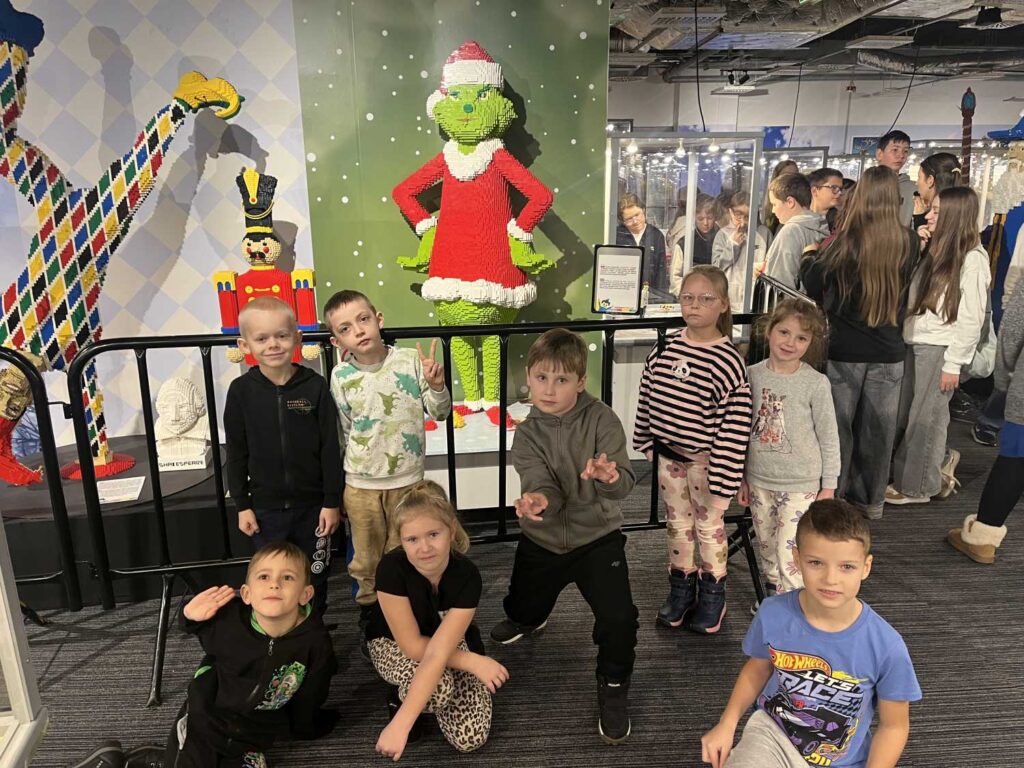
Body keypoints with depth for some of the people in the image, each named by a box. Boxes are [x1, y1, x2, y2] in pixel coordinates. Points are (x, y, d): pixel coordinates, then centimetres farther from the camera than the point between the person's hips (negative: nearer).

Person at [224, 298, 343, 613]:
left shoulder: (315, 386, -10)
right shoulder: (241, 390, -6)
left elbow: (330, 448, -6)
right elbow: (236, 452, 0)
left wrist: (332, 501, -5)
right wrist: (242, 505, 0)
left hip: (312, 504, 0)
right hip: (265, 507, 1)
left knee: (315, 575, 16)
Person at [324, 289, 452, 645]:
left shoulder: (410, 360, -11)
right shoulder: (341, 376, -9)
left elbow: (440, 413, -3)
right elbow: (342, 432, 2)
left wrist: (437, 385, -22)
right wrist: (337, 485, 8)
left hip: (407, 480, 0)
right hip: (361, 485, 1)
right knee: (366, 558, 17)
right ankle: (369, 613, 40)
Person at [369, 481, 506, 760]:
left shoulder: (467, 576, -31)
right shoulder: (391, 569, -34)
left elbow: (438, 652, -37)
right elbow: (412, 645, -27)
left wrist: (400, 725, -43)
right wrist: (474, 661, -27)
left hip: (450, 643, 2)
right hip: (393, 643, -2)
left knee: (470, 739, -13)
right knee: (440, 688, -35)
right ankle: (399, 693, 0)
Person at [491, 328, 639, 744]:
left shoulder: (602, 419, -17)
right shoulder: (528, 433, -9)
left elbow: (624, 482, -23)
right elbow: (542, 485, -21)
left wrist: (609, 477, -48)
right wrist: (537, 500, -45)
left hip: (597, 537, -2)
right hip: (543, 540, 3)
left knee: (618, 617, -16)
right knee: (524, 608, 19)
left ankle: (613, 687, 14)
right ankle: (529, 617, 60)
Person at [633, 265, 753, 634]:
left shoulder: (728, 361, -18)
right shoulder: (664, 349, -3)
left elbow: (734, 426, -18)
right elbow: (647, 399, 8)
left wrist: (724, 479, -17)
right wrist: (646, 443, 11)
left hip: (704, 459, -5)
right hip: (669, 454, 5)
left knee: (709, 526, 13)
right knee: (677, 523, 19)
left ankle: (712, 593, 33)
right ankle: (680, 588, 36)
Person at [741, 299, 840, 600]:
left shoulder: (816, 384, -14)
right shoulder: (751, 375, -4)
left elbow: (829, 438, -6)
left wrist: (829, 486, -3)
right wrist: (741, 478, 8)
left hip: (800, 484, -4)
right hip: (759, 481, 4)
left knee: (789, 553, -4)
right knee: (767, 548, 19)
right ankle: (773, 593, 41)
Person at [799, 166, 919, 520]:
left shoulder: (847, 240, -14)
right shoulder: (908, 242, -4)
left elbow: (813, 283, -5)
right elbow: (904, 287, 12)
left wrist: (810, 260, 12)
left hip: (845, 349, -3)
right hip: (889, 351, 3)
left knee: (838, 426, 9)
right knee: (877, 428, 13)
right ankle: (871, 499, 26)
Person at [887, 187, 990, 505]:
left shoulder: (972, 259, -10)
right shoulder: (936, 250, 13)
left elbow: (972, 318, -12)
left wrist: (954, 363, -14)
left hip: (939, 348, -7)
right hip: (914, 343, 7)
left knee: (925, 419, 3)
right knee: (905, 416, 12)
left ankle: (916, 487, 16)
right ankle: (940, 459, 34)